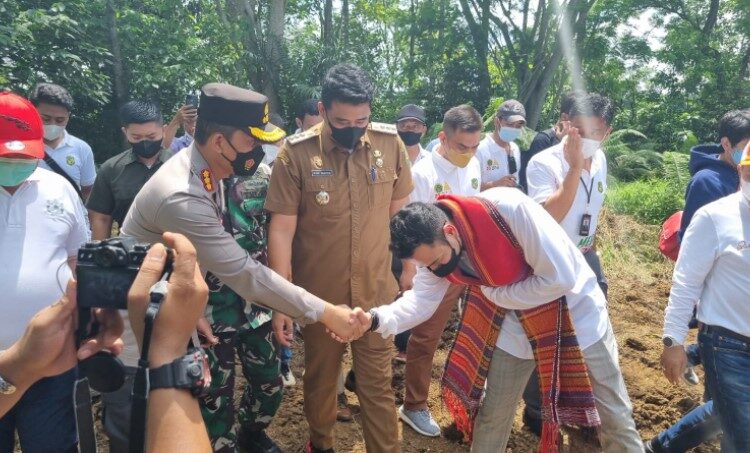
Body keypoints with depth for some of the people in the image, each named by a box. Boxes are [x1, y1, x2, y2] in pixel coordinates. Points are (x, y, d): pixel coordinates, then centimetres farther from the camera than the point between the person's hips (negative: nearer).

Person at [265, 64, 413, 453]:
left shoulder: (390, 142, -6)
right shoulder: (296, 152, -13)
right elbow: (281, 229, -12)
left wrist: (408, 264, 10)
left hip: (376, 289, 1)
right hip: (318, 293, 0)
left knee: (377, 383, 11)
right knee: (320, 377, 21)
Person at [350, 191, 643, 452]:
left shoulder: (511, 209, -36)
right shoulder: (433, 245, -17)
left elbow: (560, 278, -30)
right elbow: (421, 300, -15)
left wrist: (495, 294, -21)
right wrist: (375, 320, -33)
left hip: (574, 308, -4)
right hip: (516, 320, 4)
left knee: (613, 414, 12)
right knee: (493, 413, 10)